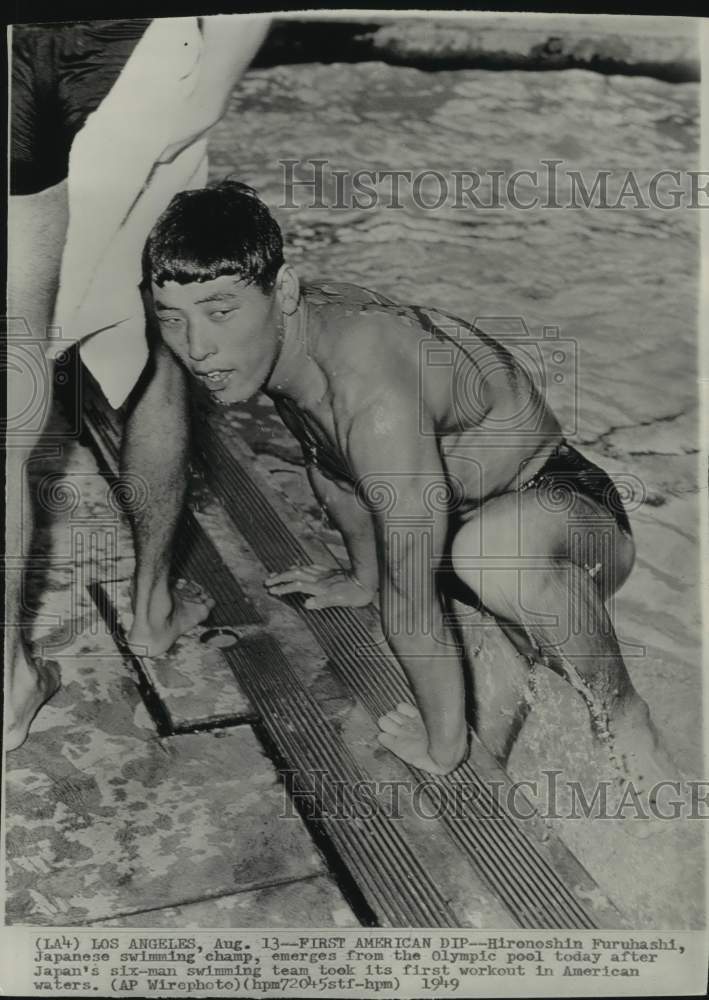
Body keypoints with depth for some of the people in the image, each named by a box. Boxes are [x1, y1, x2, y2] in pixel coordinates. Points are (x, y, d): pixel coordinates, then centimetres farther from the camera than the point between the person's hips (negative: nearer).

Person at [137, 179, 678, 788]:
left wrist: (443, 747, -16)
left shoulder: (375, 399, -37)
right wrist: (363, 577, 23)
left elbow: (410, 599, -30)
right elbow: (326, 458, 12)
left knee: (492, 551, -38)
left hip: (564, 503, -9)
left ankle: (621, 713, -12)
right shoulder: (281, 333, -8)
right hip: (465, 508, 9)